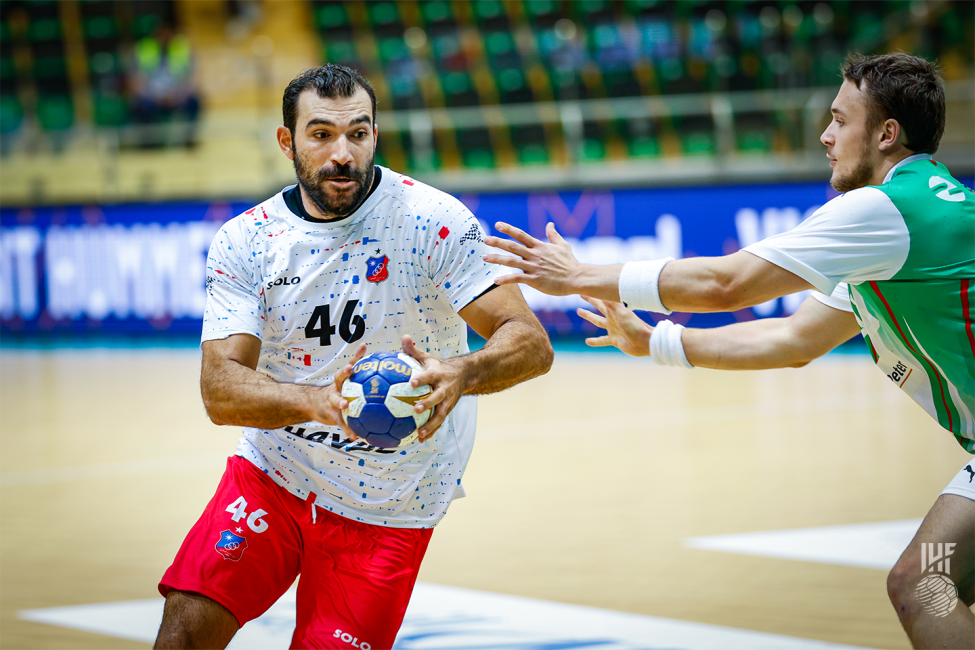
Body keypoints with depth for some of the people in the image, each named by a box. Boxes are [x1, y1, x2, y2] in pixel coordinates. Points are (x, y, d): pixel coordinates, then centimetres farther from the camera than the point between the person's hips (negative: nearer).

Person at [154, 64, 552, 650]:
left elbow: (532, 344, -22)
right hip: (273, 470, 2)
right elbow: (220, 388, -17)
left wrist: (460, 374, -44)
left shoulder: (433, 221, -16)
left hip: (386, 509, -2)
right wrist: (315, 401, -37)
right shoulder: (245, 241, -8)